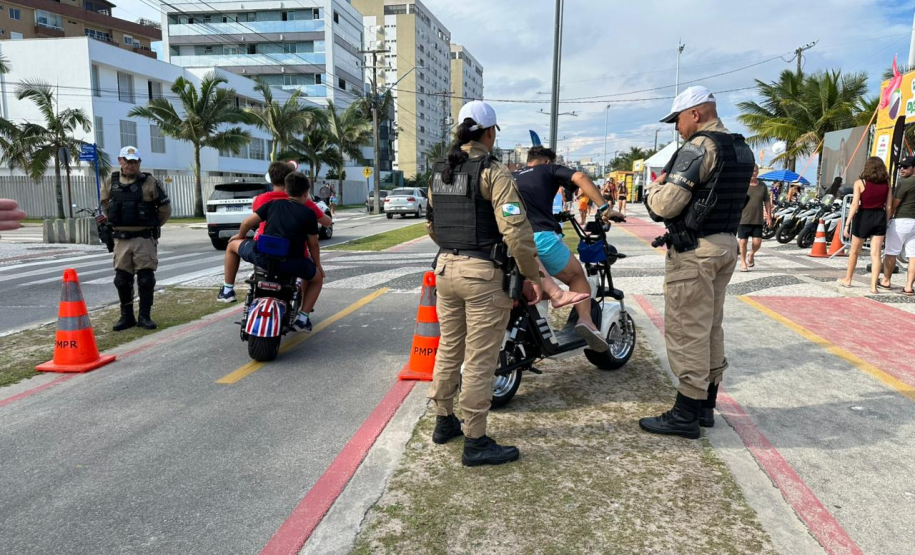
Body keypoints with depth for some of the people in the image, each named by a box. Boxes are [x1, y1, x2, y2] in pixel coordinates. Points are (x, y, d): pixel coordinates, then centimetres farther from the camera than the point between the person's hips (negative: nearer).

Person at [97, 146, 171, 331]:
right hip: (121, 239, 3)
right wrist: (109, 220, 18)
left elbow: (165, 208, 3)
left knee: (146, 278, -1)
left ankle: (144, 316, 10)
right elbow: (105, 204, 23)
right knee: (122, 279, 6)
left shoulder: (149, 182, -5)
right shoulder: (110, 182, 5)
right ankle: (126, 316, 18)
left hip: (144, 239, -3)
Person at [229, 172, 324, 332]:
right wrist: (318, 265, 25)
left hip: (262, 256, 3)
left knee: (233, 244, 33)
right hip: (290, 263, -2)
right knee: (317, 277, 26)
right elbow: (313, 245, 9)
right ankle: (302, 319, 17)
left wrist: (240, 236, 34)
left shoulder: (273, 203, 14)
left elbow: (247, 223, 12)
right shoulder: (309, 213, 7)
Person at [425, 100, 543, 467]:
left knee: (449, 349, 19)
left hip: (445, 268, 7)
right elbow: (515, 230, -18)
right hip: (483, 272, -7)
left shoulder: (439, 173, 11)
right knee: (480, 359, 0)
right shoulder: (493, 172, -11)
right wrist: (533, 276, -10)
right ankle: (475, 442, 9)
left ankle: (444, 422, 33)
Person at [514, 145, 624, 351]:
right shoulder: (548, 169, 18)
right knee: (577, 276, 12)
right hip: (541, 237, -4)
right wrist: (604, 207, -2)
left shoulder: (512, 177, 31)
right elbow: (579, 177, 1)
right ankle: (586, 319, -8)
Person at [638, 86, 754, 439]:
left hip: (694, 250, -9)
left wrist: (655, 186, 0)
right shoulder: (742, 150, 14)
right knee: (711, 327, 14)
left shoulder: (699, 147, -15)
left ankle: (686, 414, 2)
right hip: (727, 244, 10)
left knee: (687, 330, -4)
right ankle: (706, 405, 23)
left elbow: (665, 205, -21)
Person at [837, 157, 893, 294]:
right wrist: (885, 223, 12)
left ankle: (847, 279, 29)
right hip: (880, 217, 3)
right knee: (876, 254, 2)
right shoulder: (886, 183, 3)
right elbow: (889, 207, 3)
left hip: (863, 217, -2)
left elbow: (855, 205, -12)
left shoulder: (860, 183, -7)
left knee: (854, 251, 14)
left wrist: (847, 223, -11)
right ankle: (873, 286, 0)